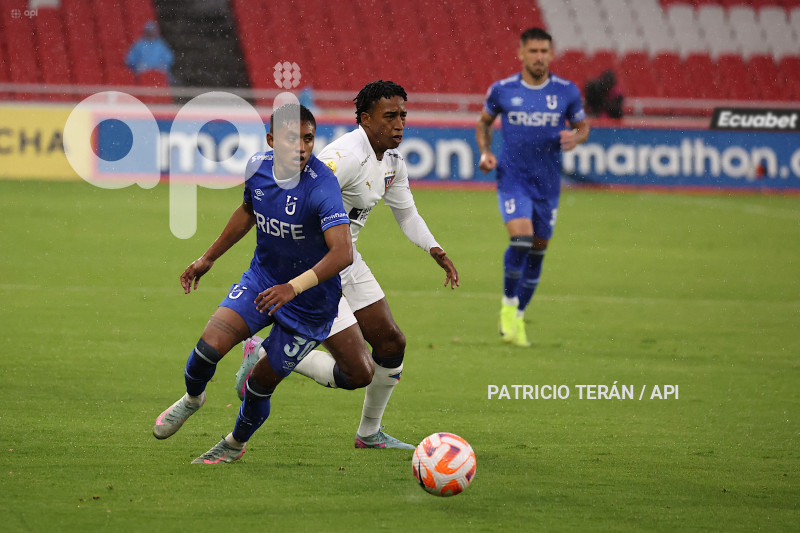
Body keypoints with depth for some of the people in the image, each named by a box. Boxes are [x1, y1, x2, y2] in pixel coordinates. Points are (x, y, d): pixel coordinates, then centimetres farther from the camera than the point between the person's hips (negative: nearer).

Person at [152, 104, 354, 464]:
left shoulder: (322, 187, -29)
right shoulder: (258, 167, -9)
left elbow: (343, 252, -39)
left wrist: (294, 287, -51)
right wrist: (208, 259, 20)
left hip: (309, 299, -4)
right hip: (261, 278, 4)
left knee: (263, 382, 5)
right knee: (211, 343, -16)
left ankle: (236, 444, 36)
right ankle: (192, 399, 18)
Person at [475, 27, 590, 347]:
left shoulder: (567, 92, -1)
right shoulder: (502, 90, -3)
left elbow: (582, 126, 12)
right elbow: (484, 122, 14)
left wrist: (576, 137, -11)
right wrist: (485, 152, -2)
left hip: (548, 182, 3)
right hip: (513, 177, -2)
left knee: (538, 250, 8)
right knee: (521, 238, -22)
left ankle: (518, 317, 25)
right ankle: (508, 304, -1)